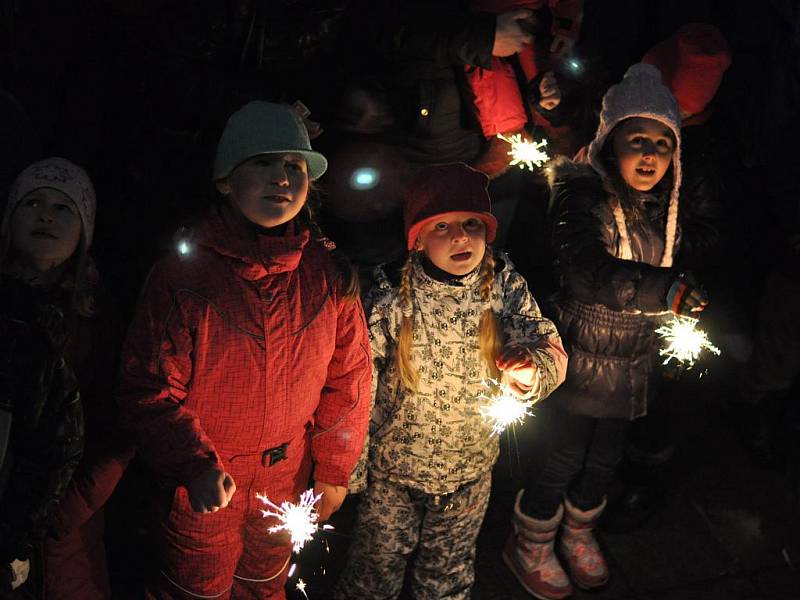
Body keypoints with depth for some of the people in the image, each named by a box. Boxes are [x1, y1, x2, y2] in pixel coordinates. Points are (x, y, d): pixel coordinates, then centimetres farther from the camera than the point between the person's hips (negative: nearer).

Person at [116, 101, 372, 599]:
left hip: (288, 480, 3)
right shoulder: (183, 274, -19)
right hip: (203, 486, -3)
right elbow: (149, 388, -16)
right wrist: (196, 466, -26)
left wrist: (334, 471, 4)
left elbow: (348, 378, -1)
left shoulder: (330, 277, -10)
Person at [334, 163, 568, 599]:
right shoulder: (391, 296, -21)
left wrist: (532, 369, -33)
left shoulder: (504, 286, -13)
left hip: (471, 469, 3)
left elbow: (551, 350, -9)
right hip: (393, 469, -2)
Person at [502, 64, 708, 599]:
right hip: (581, 354, -6)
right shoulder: (583, 194, -23)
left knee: (606, 457, 21)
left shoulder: (667, 204, -2)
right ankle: (530, 547, 33)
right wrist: (665, 289, -51)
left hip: (633, 361, 6)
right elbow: (588, 272, -40)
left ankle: (579, 532, 47)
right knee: (564, 456, 8)